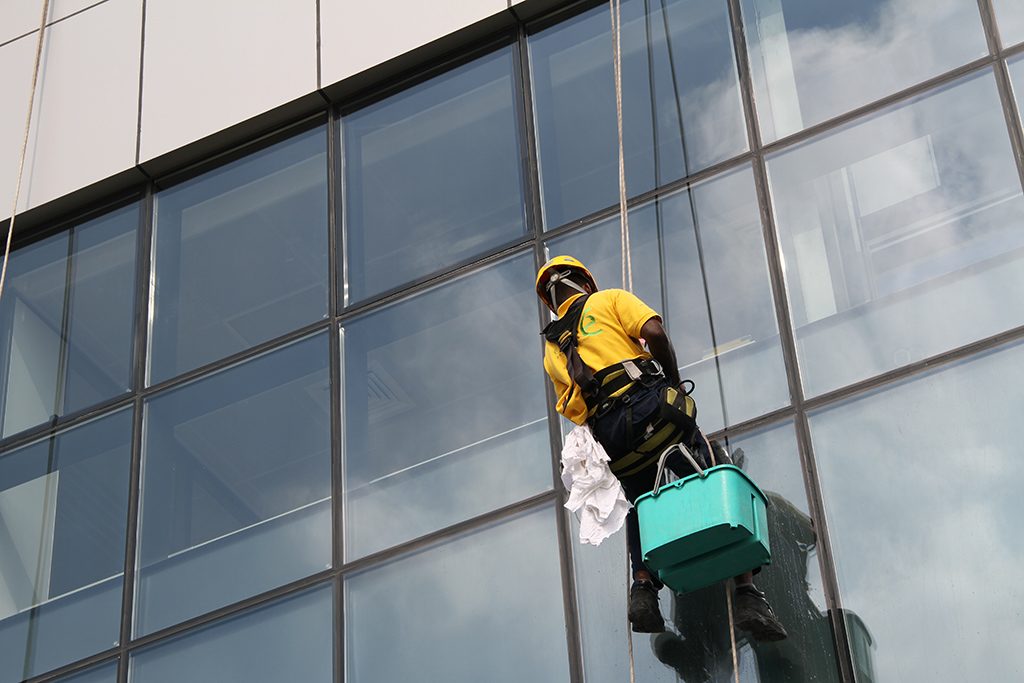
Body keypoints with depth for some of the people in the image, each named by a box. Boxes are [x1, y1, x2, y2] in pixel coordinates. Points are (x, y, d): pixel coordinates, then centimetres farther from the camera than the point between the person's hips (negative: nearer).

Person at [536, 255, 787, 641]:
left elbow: (574, 412, 19)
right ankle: (746, 595, -12)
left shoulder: (552, 352, 25)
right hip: (650, 407, -4)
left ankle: (643, 589, 1)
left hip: (610, 435, 4)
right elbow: (654, 332, -5)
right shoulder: (609, 300, 14)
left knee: (642, 511, 24)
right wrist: (675, 381, 7)